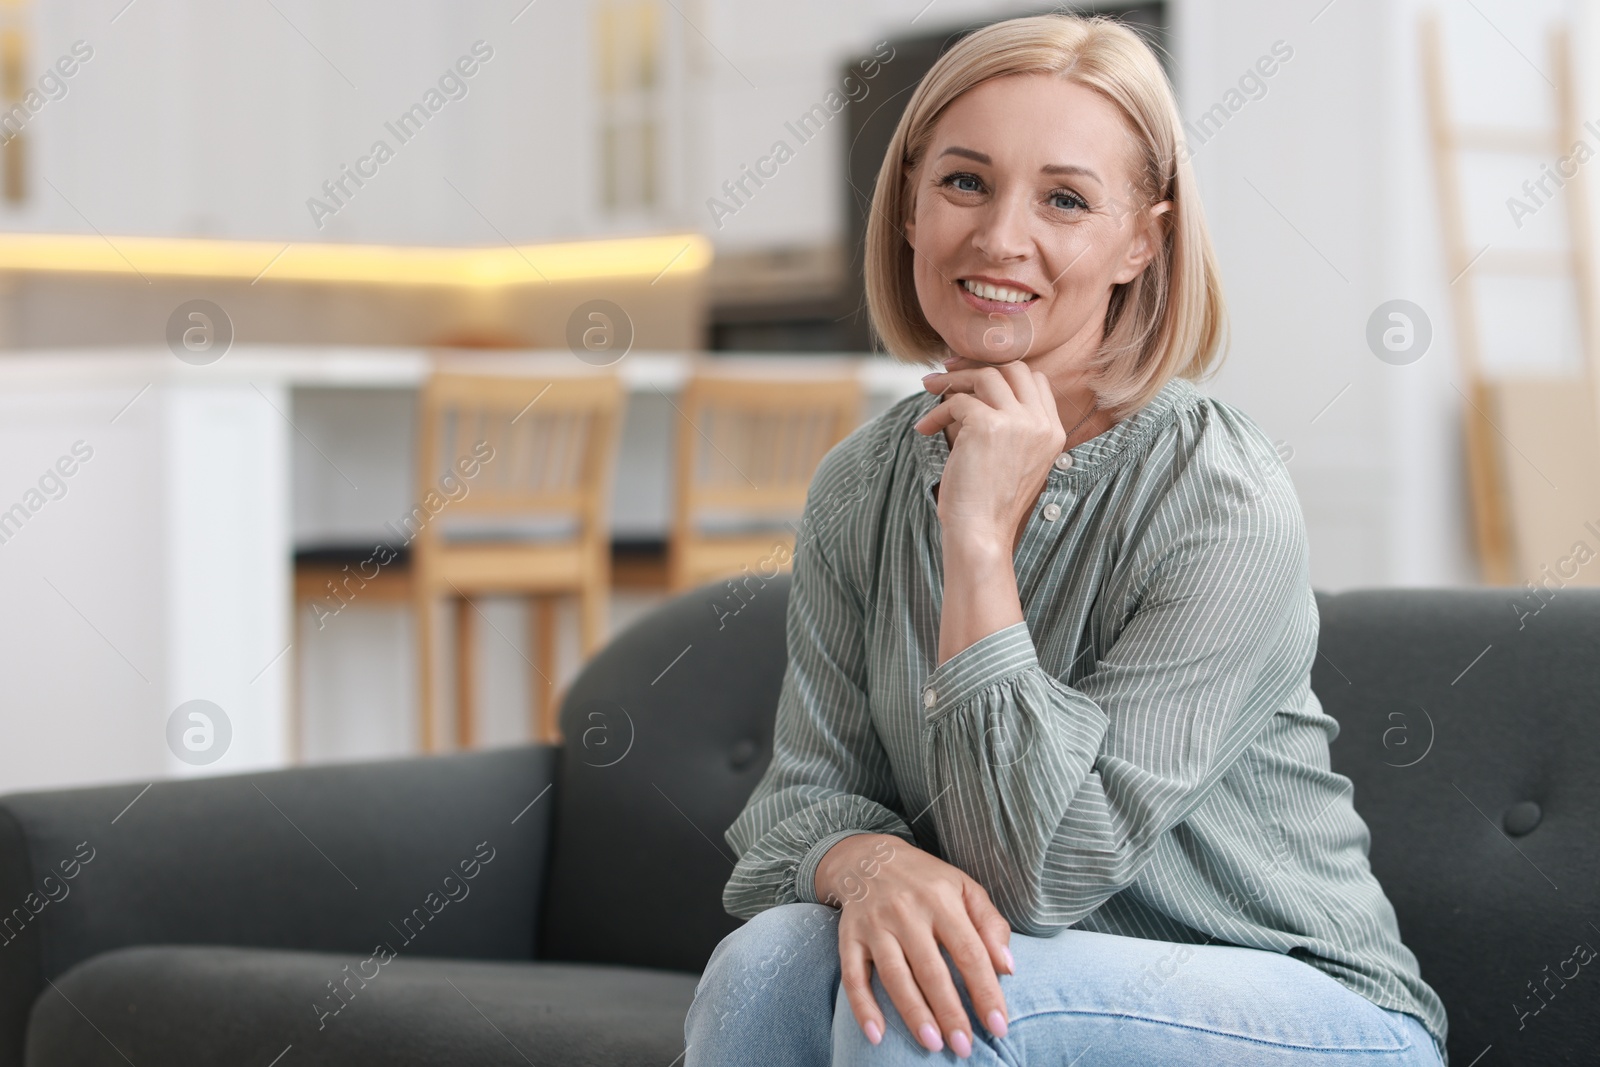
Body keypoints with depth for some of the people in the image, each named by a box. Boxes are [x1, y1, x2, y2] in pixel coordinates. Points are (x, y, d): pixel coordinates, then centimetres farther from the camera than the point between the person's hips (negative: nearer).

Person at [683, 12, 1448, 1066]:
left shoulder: (1227, 503, -19)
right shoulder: (861, 487, 0)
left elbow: (1033, 871, -22)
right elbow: (806, 794, -1)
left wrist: (982, 541, -26)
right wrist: (872, 863, -25)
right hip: (1025, 973, 5)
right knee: (768, 960, -25)